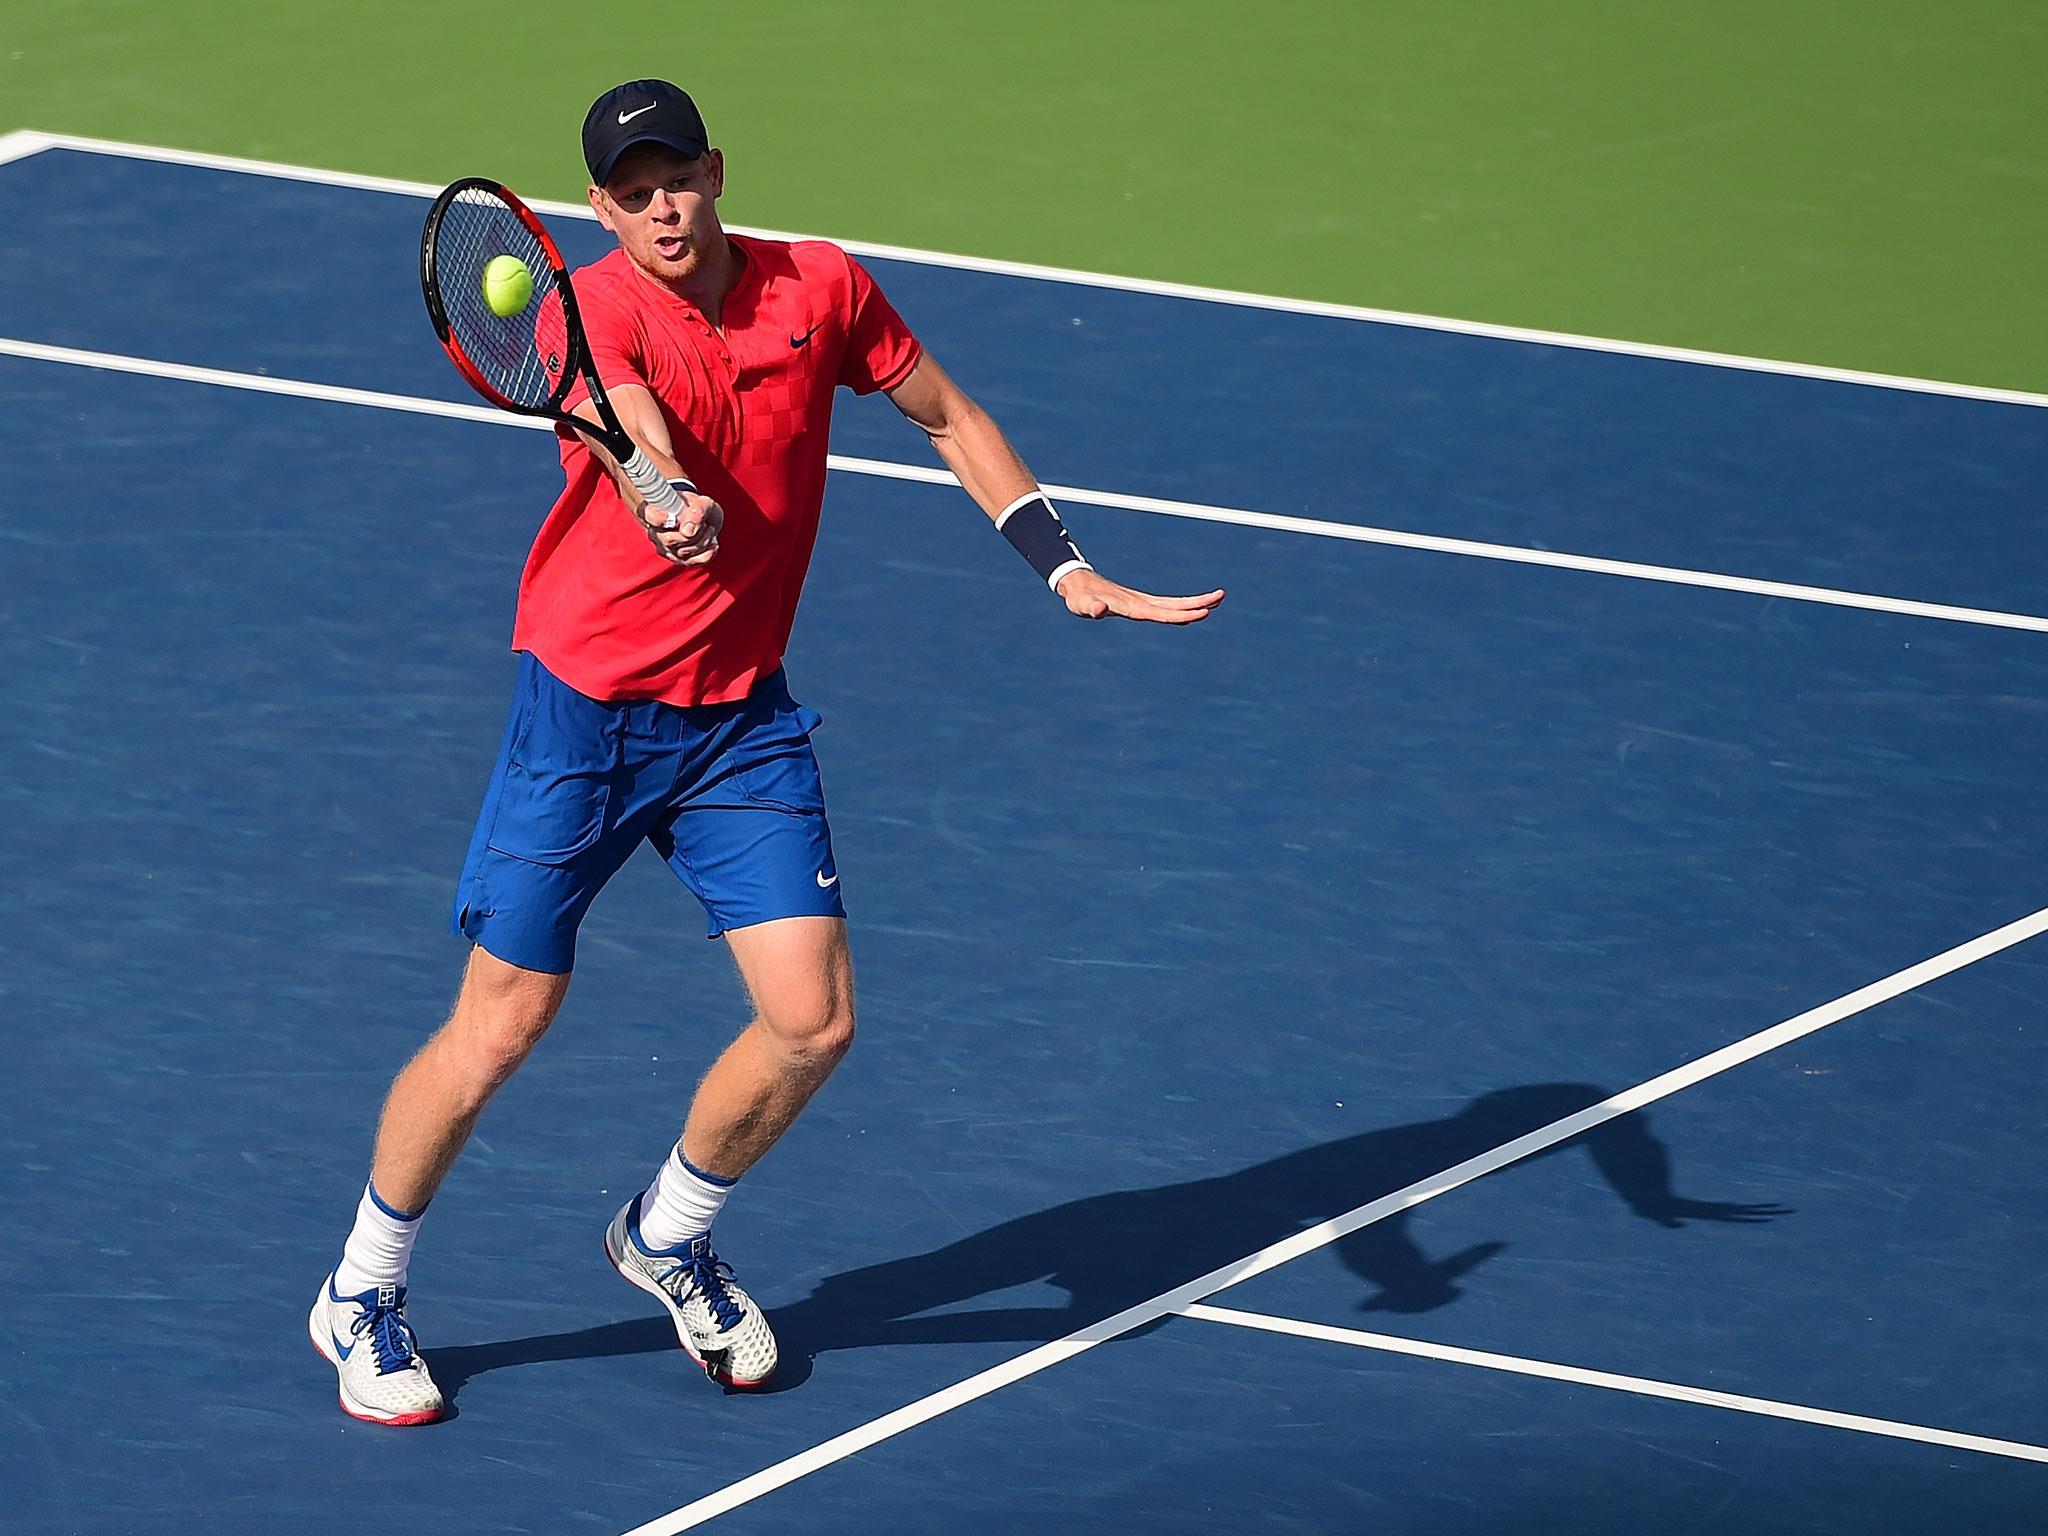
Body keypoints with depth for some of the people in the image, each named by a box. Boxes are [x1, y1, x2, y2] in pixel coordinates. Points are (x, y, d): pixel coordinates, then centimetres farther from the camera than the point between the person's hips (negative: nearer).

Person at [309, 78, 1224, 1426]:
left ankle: (669, 1238, 26)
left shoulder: (821, 290, -2)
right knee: (500, 1027, -2)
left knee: (814, 1023, -3)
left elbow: (953, 419, 13)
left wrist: (1067, 571, 8)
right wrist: (672, 498, -60)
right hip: (585, 708, -4)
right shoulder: (596, 308, -15)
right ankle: (362, 1298, 19)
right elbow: (623, 413, -38)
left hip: (743, 717, 4)